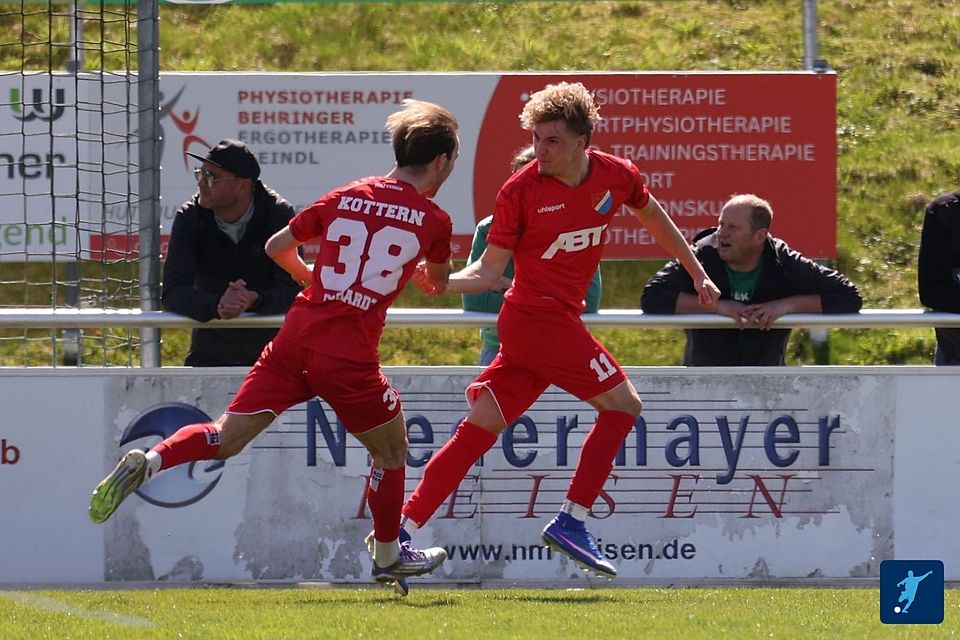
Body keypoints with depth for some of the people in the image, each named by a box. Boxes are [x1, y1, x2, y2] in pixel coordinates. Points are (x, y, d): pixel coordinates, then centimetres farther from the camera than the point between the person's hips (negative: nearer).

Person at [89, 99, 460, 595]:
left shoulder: (345, 197, 12)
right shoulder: (434, 221, 2)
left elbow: (276, 247, 19)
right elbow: (439, 280, 22)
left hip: (297, 334, 3)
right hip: (349, 355, -3)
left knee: (227, 436, 4)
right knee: (391, 447, 21)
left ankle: (149, 461, -20)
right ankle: (388, 556, 33)